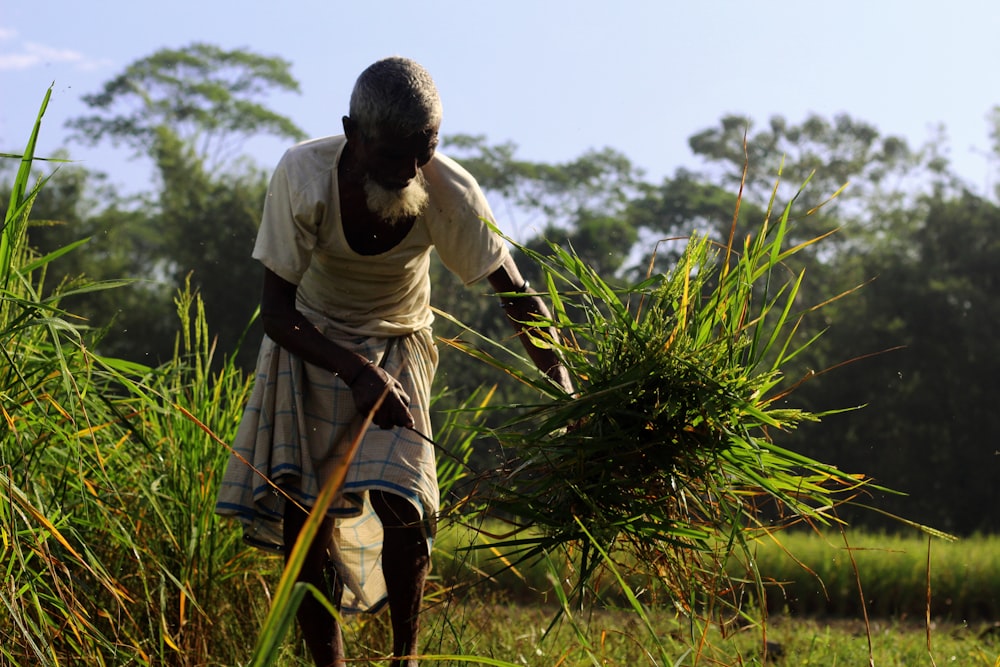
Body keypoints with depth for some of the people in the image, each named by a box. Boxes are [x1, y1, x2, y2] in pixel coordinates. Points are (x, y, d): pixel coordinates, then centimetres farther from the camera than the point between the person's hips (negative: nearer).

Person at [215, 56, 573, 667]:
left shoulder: (450, 192, -27)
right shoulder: (304, 175, -30)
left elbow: (517, 294, -16)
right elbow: (277, 312, -25)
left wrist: (561, 387, -28)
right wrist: (356, 372, -39)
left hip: (398, 347, 0)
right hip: (310, 343, 0)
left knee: (401, 502, -18)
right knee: (304, 518, -7)